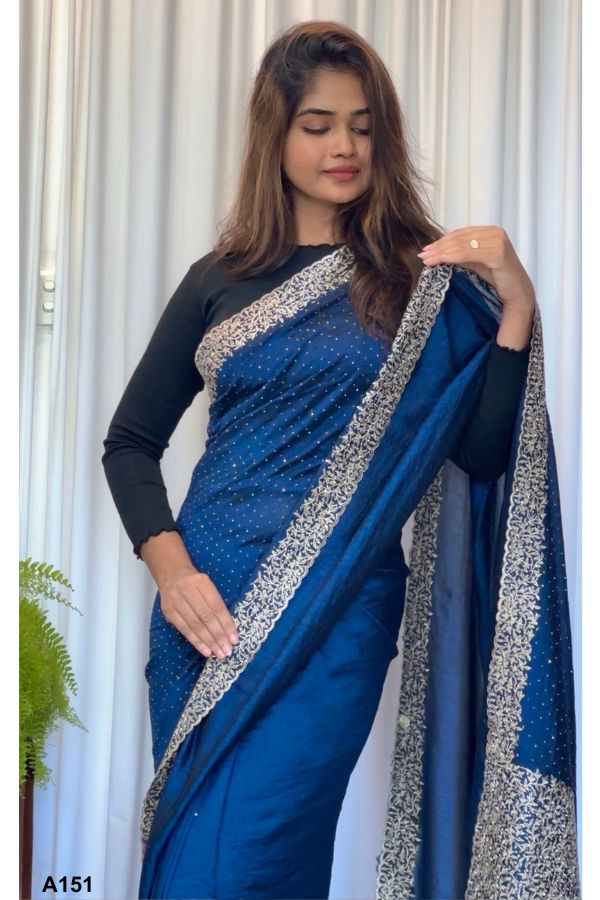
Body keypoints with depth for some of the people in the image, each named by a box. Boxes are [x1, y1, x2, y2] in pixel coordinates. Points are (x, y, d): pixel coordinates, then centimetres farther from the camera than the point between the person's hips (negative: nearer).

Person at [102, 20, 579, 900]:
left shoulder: (424, 275, 2)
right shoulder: (221, 280, 8)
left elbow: (482, 455, -5)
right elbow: (131, 439, 11)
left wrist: (516, 307, -17)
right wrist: (169, 568, -4)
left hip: (334, 613, -3)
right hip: (205, 605, 4)